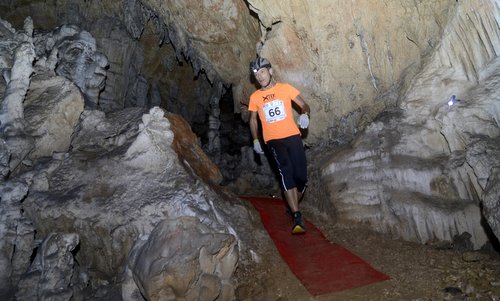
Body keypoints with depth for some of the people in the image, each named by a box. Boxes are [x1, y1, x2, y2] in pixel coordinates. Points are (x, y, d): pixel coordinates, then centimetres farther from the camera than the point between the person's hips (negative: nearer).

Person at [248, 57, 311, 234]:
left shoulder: (285, 88, 6)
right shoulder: (255, 97, 9)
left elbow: (304, 105, 7)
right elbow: (253, 119, 21)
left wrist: (304, 114, -16)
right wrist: (255, 140, 10)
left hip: (293, 136, 0)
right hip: (273, 140, 0)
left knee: (301, 177, -4)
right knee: (285, 170, -27)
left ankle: (293, 207, 27)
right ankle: (297, 217, -24)